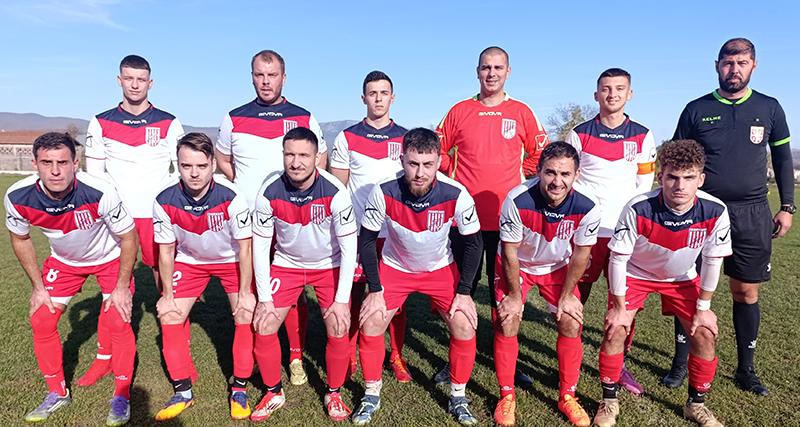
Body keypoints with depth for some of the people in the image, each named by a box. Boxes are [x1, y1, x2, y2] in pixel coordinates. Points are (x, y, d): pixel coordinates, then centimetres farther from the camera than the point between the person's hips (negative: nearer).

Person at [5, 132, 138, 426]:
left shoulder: (100, 193, -36)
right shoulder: (17, 197, -24)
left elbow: (129, 238, -21)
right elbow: (20, 239, -2)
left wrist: (122, 287, -17)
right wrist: (38, 287, -2)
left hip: (110, 258, -4)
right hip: (63, 260, 4)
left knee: (118, 322, -13)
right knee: (41, 320, -1)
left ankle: (122, 397, 5)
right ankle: (58, 393, 20)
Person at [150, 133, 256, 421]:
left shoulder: (231, 199, -30)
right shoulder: (165, 202, -24)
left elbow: (245, 247, -20)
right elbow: (166, 252, -10)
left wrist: (245, 292, -17)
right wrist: (167, 295, -6)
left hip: (232, 260, -2)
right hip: (189, 260, 3)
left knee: (247, 316, -14)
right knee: (169, 317, -5)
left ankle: (239, 388, 5)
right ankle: (183, 391, 13)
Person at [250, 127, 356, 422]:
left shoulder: (335, 192, -26)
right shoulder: (269, 193, -21)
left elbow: (349, 247, -19)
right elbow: (260, 246, -11)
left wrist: (342, 301, -20)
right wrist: (264, 298, -11)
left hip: (329, 265, -1)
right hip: (286, 263, 2)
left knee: (338, 331, -11)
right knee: (263, 328, -6)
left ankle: (333, 395, 16)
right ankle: (274, 394, 19)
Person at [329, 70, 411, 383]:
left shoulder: (406, 138, 7)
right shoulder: (346, 138, 4)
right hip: (356, 231, -1)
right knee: (353, 295, 4)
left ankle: (397, 358, 20)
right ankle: (348, 357, 18)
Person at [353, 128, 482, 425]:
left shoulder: (456, 195, -28)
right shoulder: (384, 192, -28)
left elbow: (473, 242, -12)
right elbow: (366, 240, -14)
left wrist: (464, 292, -13)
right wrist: (375, 290, -14)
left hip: (441, 269, 0)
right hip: (394, 266, 0)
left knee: (465, 327, -11)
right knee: (371, 326, -11)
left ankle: (458, 398, 14)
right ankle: (371, 395, 14)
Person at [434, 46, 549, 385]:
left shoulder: (522, 112, 6)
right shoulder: (460, 111, 6)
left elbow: (539, 153, 13)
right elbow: (438, 150, 13)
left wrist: (518, 178, 4)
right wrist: (454, 176, 2)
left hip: (506, 217, 0)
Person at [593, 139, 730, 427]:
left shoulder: (714, 211, -26)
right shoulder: (638, 209, -35)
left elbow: (712, 261, -11)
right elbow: (618, 258, -24)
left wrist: (703, 308, -5)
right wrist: (619, 307, -17)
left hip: (681, 277, 3)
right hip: (635, 273, -2)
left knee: (705, 333, -5)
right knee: (615, 329, -15)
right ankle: (609, 402, 6)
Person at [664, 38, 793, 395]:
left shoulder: (769, 108, 6)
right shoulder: (696, 110, 2)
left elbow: (782, 158, 12)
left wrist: (787, 207, 7)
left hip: (751, 215, 1)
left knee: (746, 292, 7)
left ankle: (746, 369, 23)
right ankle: (681, 363, 15)